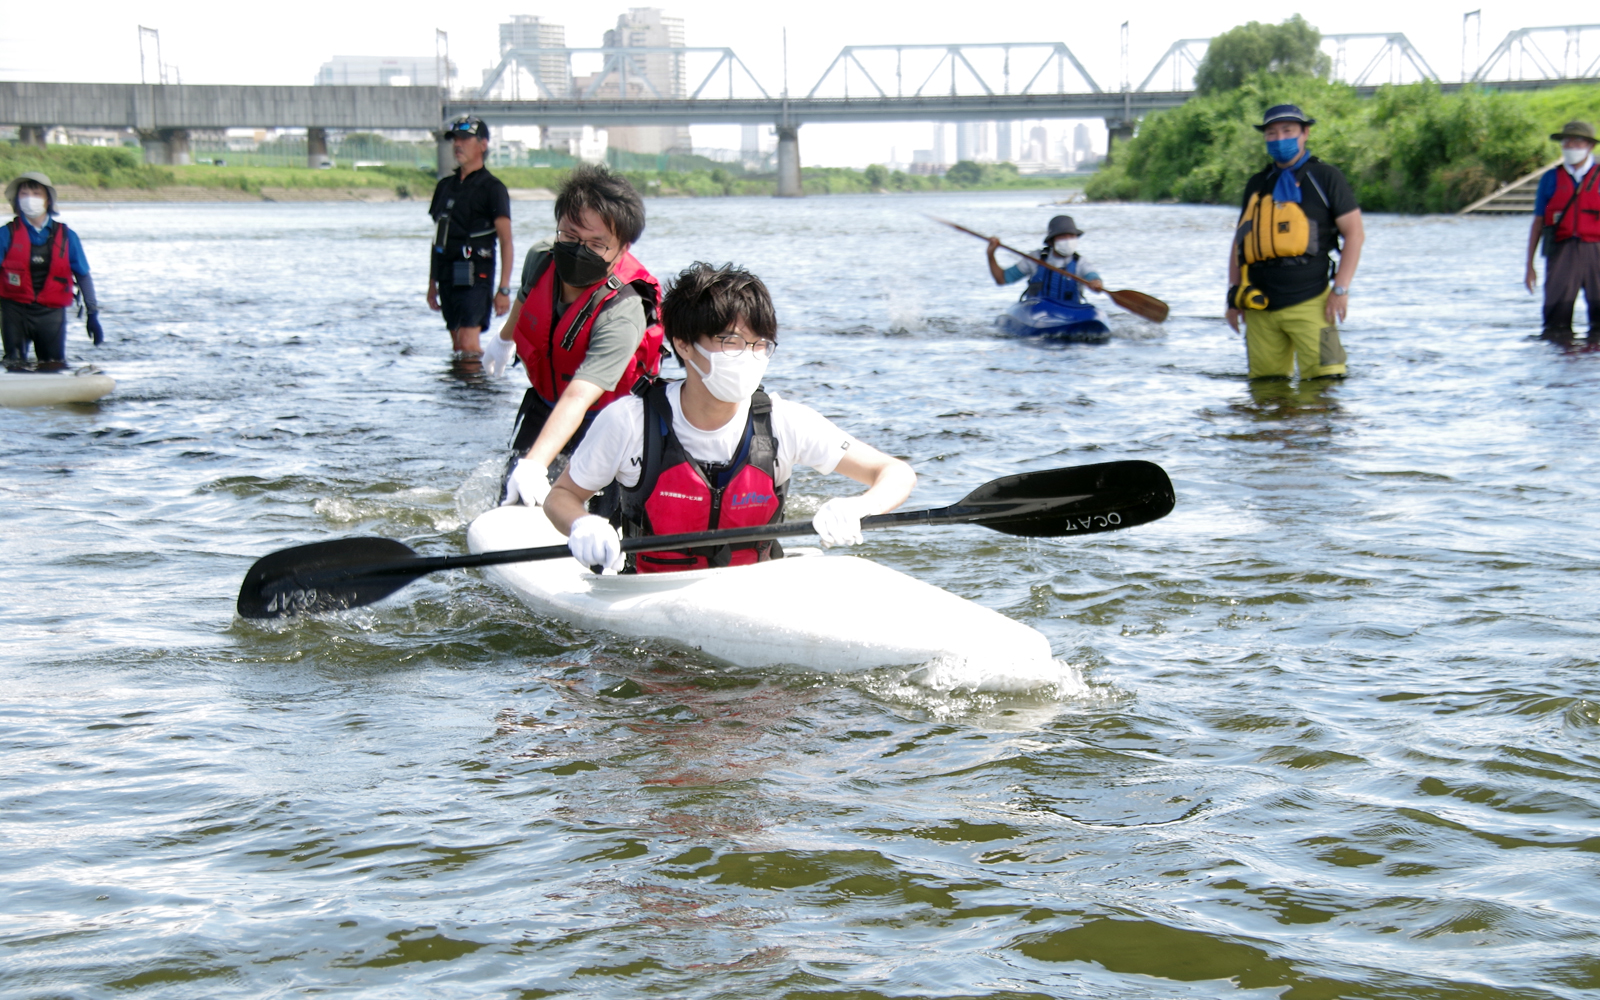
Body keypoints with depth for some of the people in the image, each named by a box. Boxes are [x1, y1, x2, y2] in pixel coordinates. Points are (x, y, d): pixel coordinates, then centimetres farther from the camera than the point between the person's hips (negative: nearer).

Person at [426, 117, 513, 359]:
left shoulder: (492, 188, -5)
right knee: (457, 347, 10)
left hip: (475, 275, -7)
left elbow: (506, 241, -10)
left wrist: (504, 289, -17)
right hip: (448, 275, 7)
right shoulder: (445, 186, 14)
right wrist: (432, 283, 16)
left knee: (468, 344, -17)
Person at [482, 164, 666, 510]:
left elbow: (578, 398, -49)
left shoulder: (623, 314, -38)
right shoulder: (541, 260, -19)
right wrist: (505, 338, 30)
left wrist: (535, 463, -62)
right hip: (543, 402, 5)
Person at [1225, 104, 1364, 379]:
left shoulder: (1325, 178, 5)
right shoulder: (1257, 185, 17)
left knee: (1325, 380, -14)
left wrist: (1341, 289, -9)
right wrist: (1234, 294, 12)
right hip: (1259, 307, 4)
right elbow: (1239, 240, 22)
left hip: (1308, 302, -4)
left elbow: (1355, 233, 0)